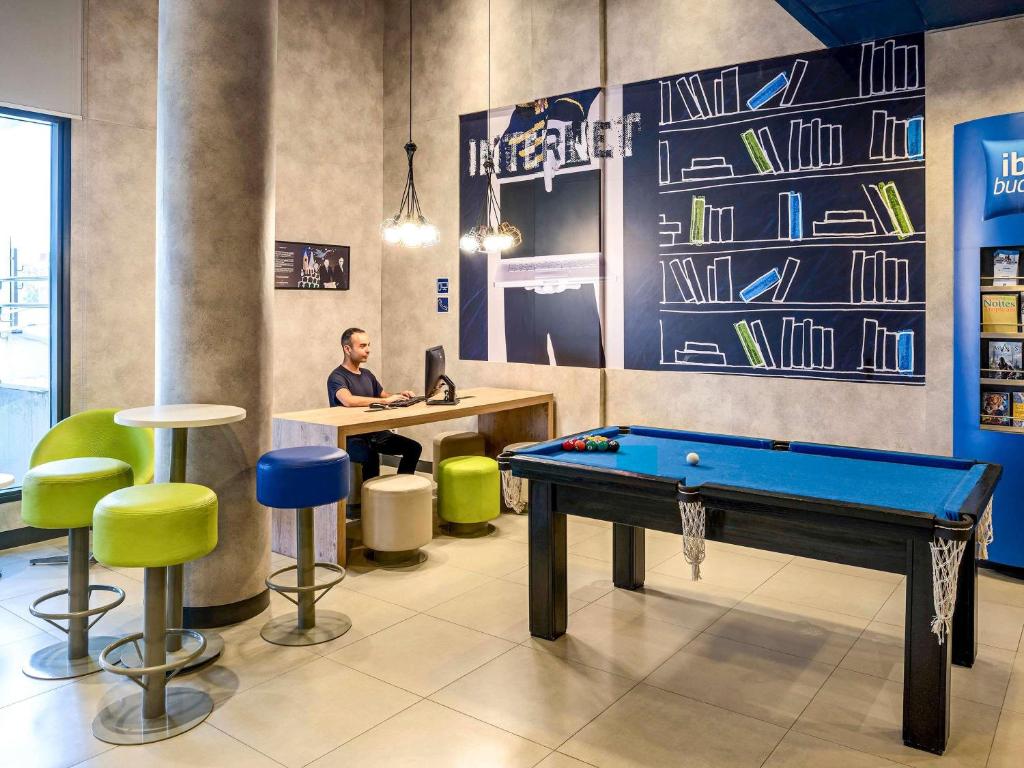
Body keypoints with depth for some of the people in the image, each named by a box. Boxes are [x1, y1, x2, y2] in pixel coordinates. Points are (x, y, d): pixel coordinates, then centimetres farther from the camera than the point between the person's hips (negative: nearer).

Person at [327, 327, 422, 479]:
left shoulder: (367, 374, 17)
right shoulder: (337, 377, -11)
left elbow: (384, 395, 25)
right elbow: (348, 401, -31)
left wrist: (398, 396, 2)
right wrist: (384, 400, -25)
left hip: (374, 432, 8)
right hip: (350, 437, -8)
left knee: (414, 447, -9)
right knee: (371, 457, -37)